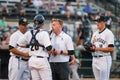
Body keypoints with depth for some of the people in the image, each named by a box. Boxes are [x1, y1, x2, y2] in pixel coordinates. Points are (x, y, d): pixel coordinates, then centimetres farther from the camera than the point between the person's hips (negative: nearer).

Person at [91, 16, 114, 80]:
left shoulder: (108, 33, -9)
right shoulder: (95, 33, 15)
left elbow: (111, 49, -16)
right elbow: (92, 45, 22)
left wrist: (98, 48, -19)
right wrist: (92, 48, -2)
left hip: (104, 59, -8)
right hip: (95, 59, 8)